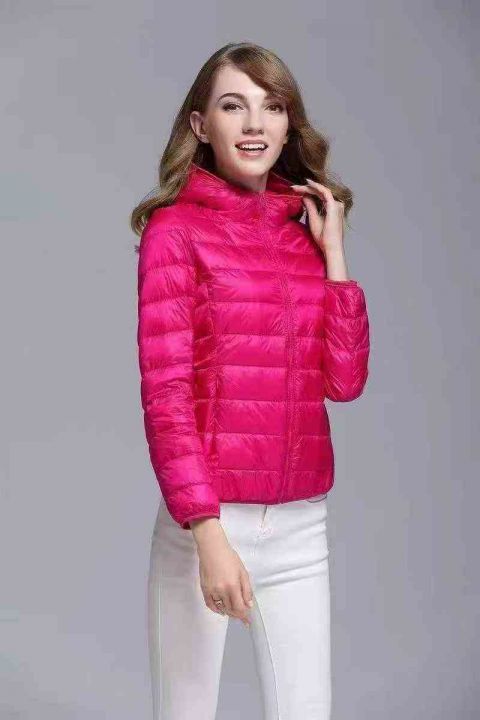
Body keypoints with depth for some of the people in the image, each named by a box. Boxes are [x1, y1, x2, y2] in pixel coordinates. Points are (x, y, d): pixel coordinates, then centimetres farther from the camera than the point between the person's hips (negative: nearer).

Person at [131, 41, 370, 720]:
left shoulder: (305, 231, 10)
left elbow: (344, 380, 3)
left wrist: (332, 252, 0)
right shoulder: (175, 229, -5)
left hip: (301, 527, 4)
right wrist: (208, 533, -18)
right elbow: (165, 396, -11)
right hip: (206, 519, -4)